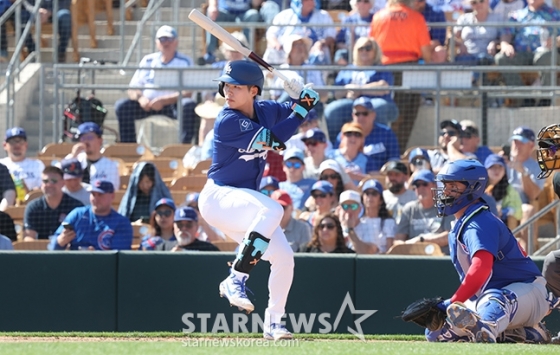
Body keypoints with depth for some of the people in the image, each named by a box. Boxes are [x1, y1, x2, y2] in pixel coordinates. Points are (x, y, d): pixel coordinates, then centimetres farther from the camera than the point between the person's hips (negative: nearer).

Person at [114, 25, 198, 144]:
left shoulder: (185, 62, 3)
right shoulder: (148, 61, 13)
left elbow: (188, 93, -9)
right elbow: (132, 90, 10)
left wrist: (164, 101, -23)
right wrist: (140, 98, -15)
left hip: (173, 105, -3)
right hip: (147, 104, 3)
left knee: (190, 105, -34)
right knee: (121, 105, -21)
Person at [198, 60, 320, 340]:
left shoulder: (266, 110, 3)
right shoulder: (228, 121, -19)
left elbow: (309, 103, 15)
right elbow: (272, 139, -25)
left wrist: (300, 94, -7)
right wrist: (301, 110, -18)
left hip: (245, 202, 8)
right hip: (218, 197, -8)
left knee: (284, 257, 1)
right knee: (273, 210, -36)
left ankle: (273, 322, 18)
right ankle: (236, 280, -30)